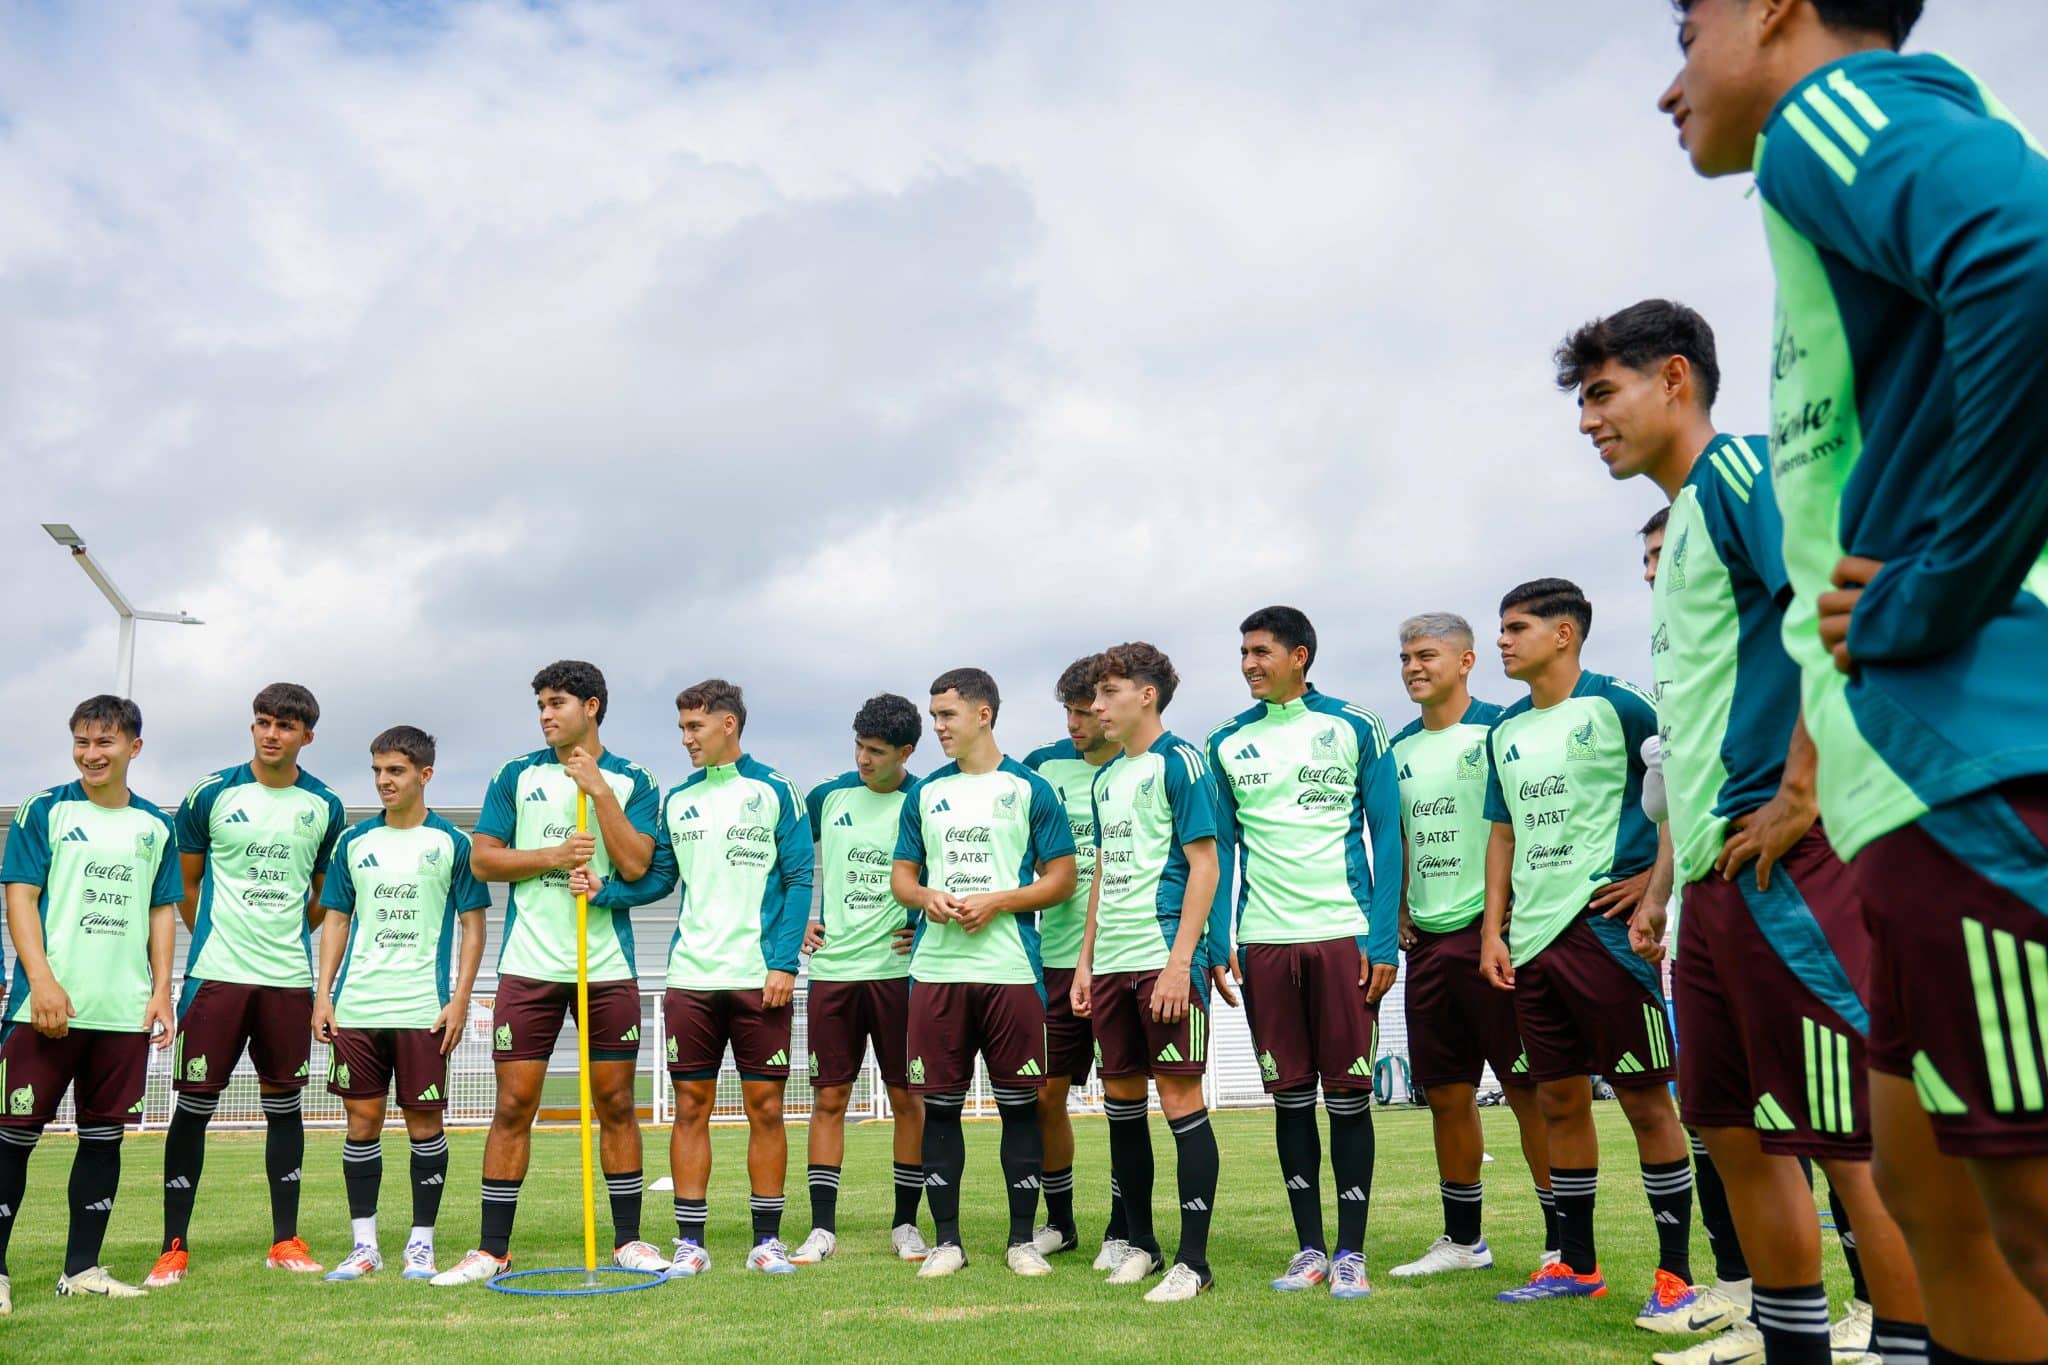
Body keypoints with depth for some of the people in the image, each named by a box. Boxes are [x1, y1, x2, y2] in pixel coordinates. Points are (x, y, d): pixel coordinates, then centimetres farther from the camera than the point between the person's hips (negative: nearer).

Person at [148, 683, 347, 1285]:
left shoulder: (324, 806, 5)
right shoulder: (211, 794, 0)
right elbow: (186, 882, 10)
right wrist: (211, 940, 8)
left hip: (289, 979, 2)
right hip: (215, 973, -2)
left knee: (284, 1103, 7)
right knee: (194, 1103, -1)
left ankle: (286, 1242, 15)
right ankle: (174, 1247, 8)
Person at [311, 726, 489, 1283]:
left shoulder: (451, 843, 1)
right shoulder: (354, 841, 10)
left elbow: (472, 924, 2)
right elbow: (336, 920, 13)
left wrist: (460, 997, -7)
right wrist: (323, 994, 4)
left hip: (424, 1007, -3)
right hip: (356, 1006, 3)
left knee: (424, 1121, 2)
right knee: (362, 1120, 5)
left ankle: (421, 1244, 12)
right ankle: (364, 1245, 14)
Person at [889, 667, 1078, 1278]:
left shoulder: (1028, 789, 3)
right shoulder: (925, 794, 14)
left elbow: (1062, 878, 1)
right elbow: (901, 875, 17)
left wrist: (998, 901, -12)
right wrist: (924, 896, -5)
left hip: (1010, 969, -3)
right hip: (936, 969, 3)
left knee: (1019, 1103, 2)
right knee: (940, 1104, 5)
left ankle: (1022, 1239, 13)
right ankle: (946, 1239, 15)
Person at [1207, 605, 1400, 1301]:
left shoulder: (1354, 728, 2)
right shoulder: (1227, 743, 9)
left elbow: (1386, 837, 1)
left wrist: (1383, 937, -6)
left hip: (1343, 935, -2)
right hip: (1264, 941, 3)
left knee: (1348, 1095, 1)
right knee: (1290, 1097, 7)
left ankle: (1351, 1254, 10)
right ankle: (1309, 1249, 17)